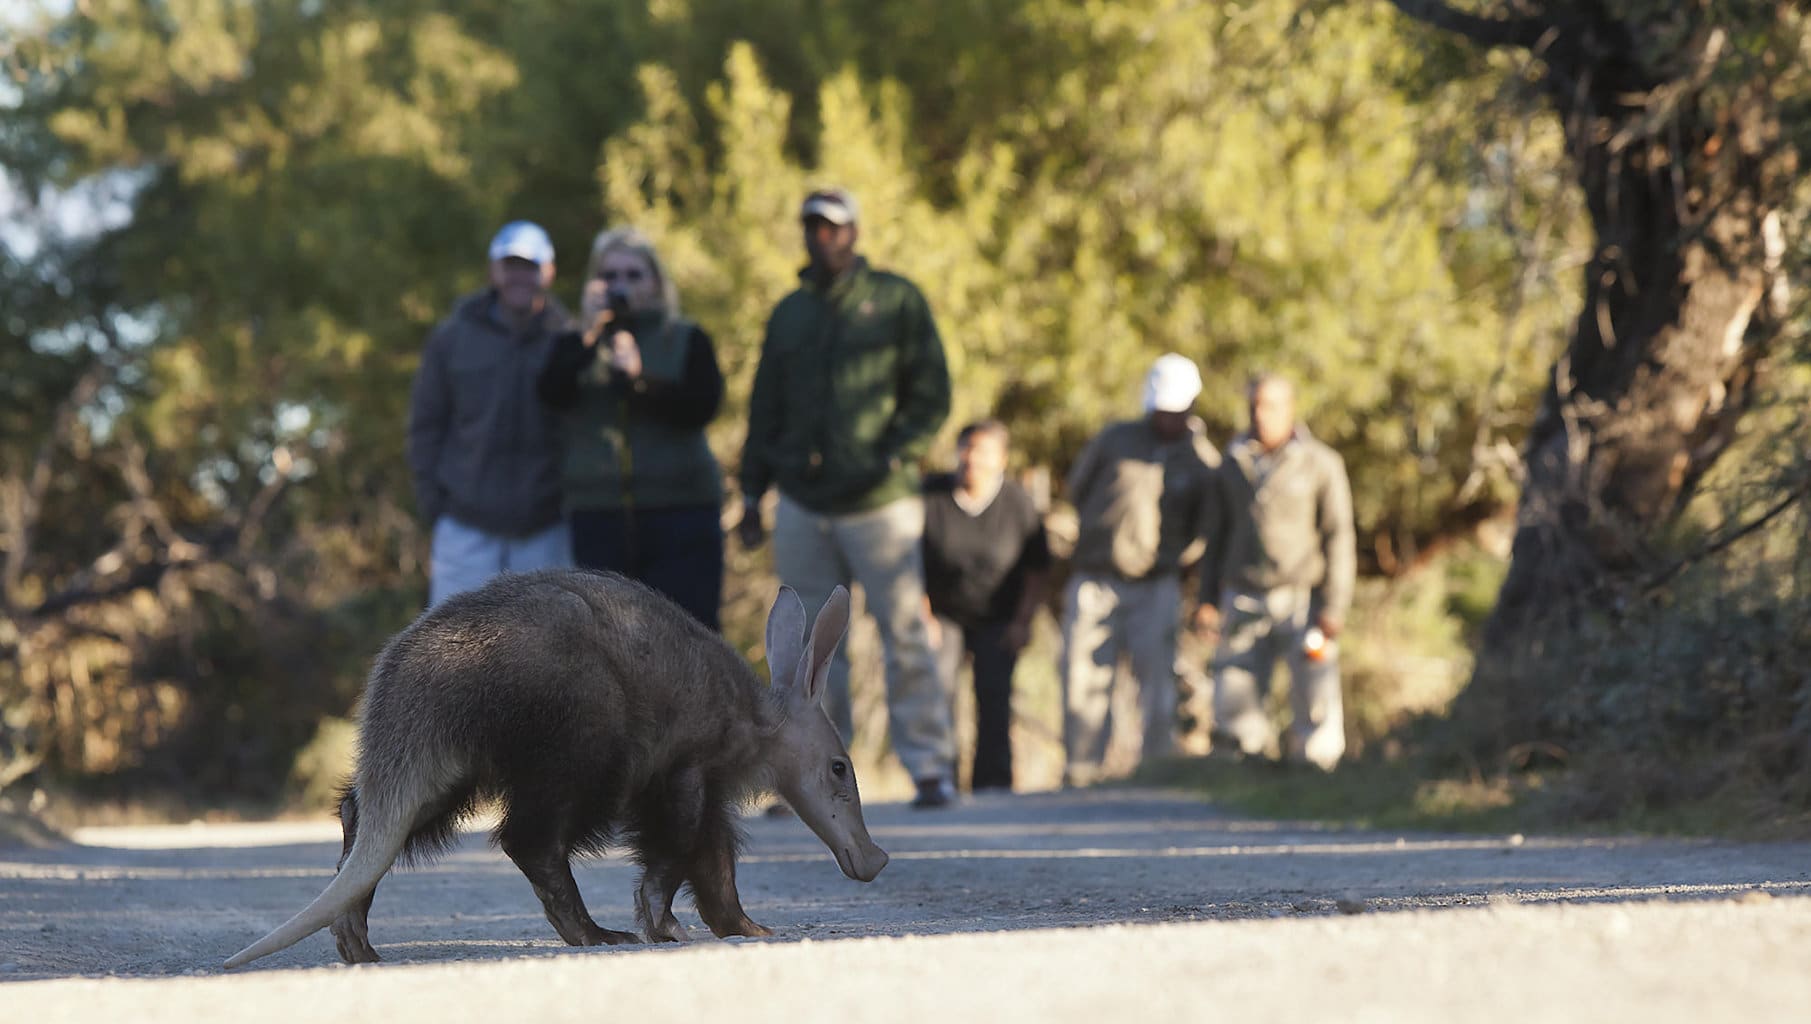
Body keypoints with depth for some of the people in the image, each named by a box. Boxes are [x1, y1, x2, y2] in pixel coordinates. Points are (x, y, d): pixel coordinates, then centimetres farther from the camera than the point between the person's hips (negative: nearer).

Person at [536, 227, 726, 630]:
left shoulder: (686, 340, 9)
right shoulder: (576, 344, 13)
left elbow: (702, 407, -7)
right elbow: (553, 393, -7)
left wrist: (640, 378, -17)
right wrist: (588, 335, -16)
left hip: (679, 512, -2)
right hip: (598, 517, 2)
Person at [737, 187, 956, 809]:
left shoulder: (896, 301, 4)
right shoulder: (788, 314, 16)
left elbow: (932, 396, 0)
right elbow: (765, 409, 20)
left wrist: (892, 459, -13)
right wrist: (751, 493, 13)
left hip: (880, 502, -4)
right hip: (802, 507, 4)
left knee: (904, 636, -6)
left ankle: (929, 767, -3)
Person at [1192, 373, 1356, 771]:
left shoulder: (1321, 464, -4)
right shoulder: (1234, 463, 9)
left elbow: (1339, 539, -5)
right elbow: (1219, 535, 14)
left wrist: (1334, 607, -13)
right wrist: (1207, 600, 6)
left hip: (1303, 600, -3)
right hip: (1244, 602, 3)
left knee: (1314, 707, -8)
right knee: (1232, 709, -2)